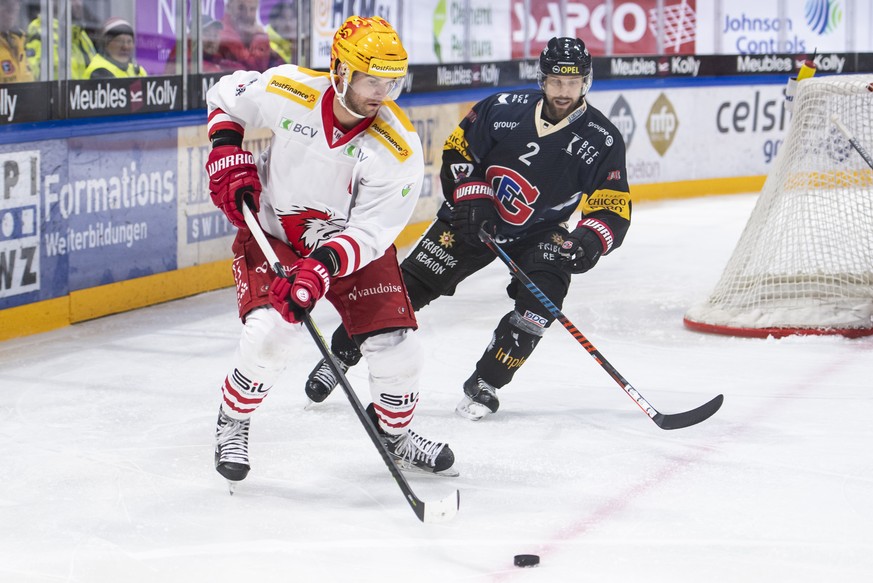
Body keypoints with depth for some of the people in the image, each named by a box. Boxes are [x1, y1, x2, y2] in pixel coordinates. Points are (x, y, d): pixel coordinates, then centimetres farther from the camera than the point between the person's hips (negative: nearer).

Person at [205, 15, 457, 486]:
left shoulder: (399, 148, -25)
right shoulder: (287, 91, -23)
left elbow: (369, 231, -24)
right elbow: (225, 97, -1)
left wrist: (322, 269, -39)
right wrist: (228, 159, -12)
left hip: (353, 242, 1)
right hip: (272, 231, -1)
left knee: (396, 347, -5)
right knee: (271, 334, -23)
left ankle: (395, 434, 26)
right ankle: (232, 425, 6)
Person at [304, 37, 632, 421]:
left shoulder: (602, 140, -15)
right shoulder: (504, 110, -14)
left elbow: (614, 210, -15)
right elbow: (457, 151, -2)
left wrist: (589, 240, -34)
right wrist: (470, 198, -14)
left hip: (541, 235, 0)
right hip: (476, 216, 0)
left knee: (539, 302, -23)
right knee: (410, 285, -7)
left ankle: (483, 385, -6)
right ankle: (340, 355, 5)